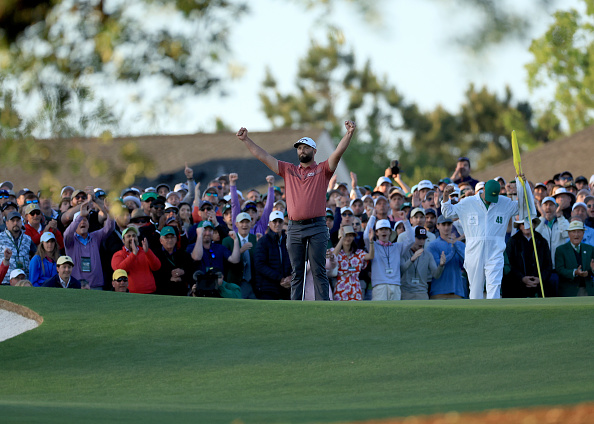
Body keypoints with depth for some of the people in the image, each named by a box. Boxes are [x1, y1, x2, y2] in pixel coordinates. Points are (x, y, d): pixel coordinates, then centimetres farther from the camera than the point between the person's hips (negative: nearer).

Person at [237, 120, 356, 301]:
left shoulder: (322, 170, 6)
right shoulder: (288, 170, 16)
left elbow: (338, 153, -9)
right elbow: (264, 156, 13)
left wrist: (349, 134, -24)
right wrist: (246, 140, 7)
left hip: (316, 227, -4)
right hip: (294, 228, 4)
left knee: (318, 271, -5)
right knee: (296, 272, 6)